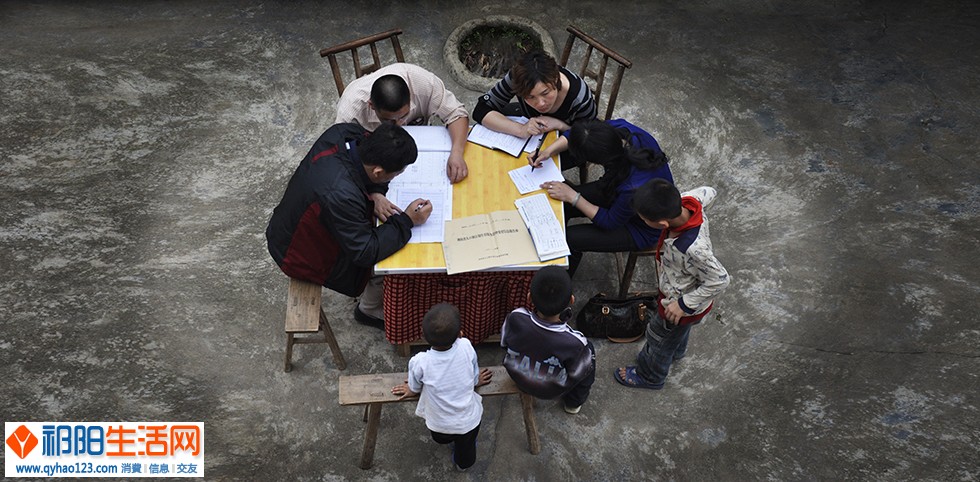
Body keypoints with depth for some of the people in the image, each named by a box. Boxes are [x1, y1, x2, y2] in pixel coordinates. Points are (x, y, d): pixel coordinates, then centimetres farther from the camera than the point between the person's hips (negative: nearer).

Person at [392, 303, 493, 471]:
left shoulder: (419, 362, -32)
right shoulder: (467, 347, -27)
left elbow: (415, 388, -7)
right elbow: (475, 377, -6)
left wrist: (411, 390, 17)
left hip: (439, 426, -2)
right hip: (468, 421, 2)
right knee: (466, 443, 36)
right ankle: (464, 462, 62)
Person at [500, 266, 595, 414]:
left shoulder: (515, 319, -34)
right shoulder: (574, 343, -39)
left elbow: (503, 342, -11)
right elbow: (577, 373, -17)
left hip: (517, 377, 3)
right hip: (551, 391, -2)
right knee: (589, 349, 19)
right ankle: (574, 402, 38)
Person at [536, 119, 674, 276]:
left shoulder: (634, 189, -44)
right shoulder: (621, 129, -28)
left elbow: (610, 222, -23)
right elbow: (575, 134, -7)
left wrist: (573, 197, -22)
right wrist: (549, 150, -19)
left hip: (642, 229, -7)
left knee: (567, 239, -9)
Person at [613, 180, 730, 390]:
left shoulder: (692, 249, -48)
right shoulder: (690, 202, -29)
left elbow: (720, 281, -32)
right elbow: (708, 192, -4)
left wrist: (683, 305, -23)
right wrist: (672, 199, -9)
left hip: (683, 306, -7)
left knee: (659, 340, 23)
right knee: (680, 330, 38)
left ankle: (649, 376, 53)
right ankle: (677, 351, 70)